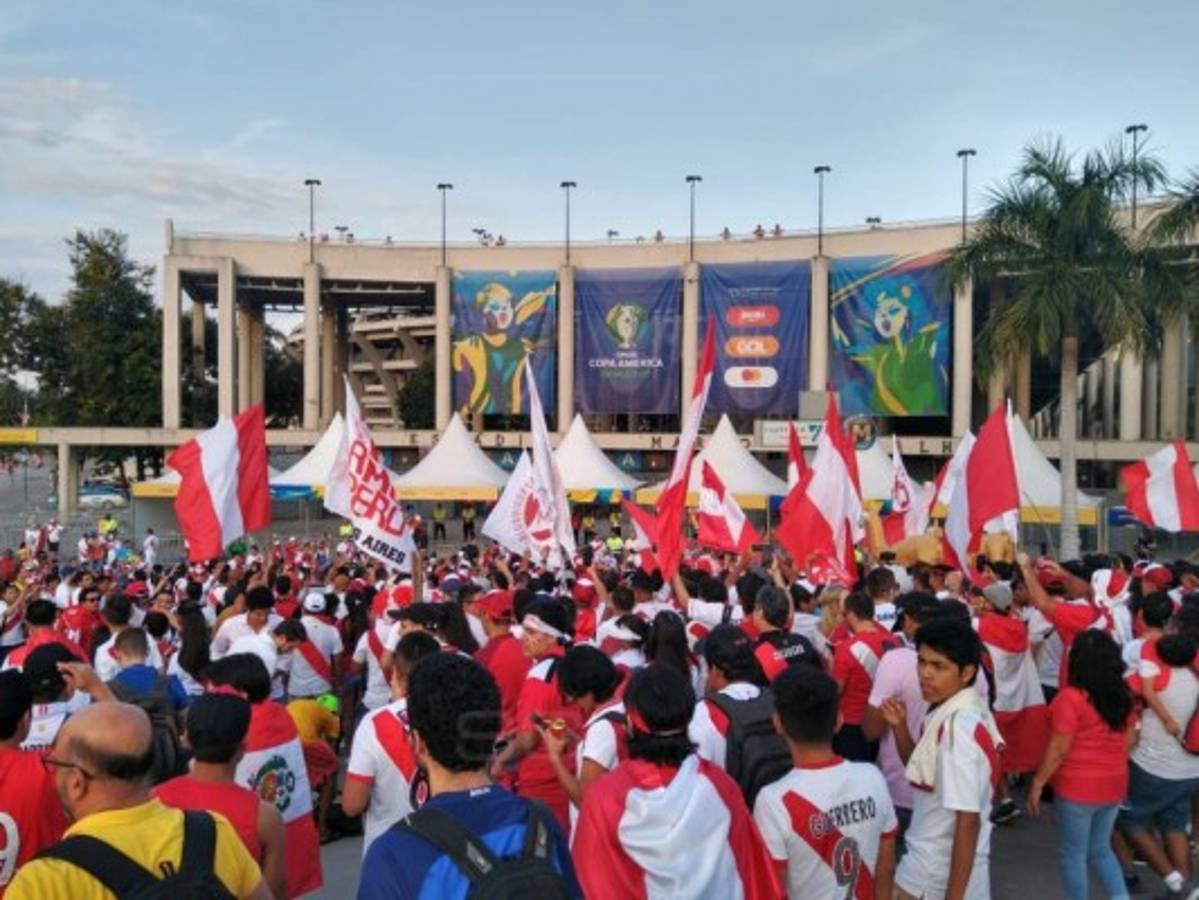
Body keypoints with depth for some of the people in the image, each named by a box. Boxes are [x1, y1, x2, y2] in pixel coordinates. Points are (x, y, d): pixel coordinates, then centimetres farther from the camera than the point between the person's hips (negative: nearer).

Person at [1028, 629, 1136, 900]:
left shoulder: (1070, 697, -20)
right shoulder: (1123, 694, 1)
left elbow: (1060, 749, -19)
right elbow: (1129, 739, 10)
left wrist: (1038, 783, -9)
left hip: (1078, 787, -7)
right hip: (1114, 785, 7)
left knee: (1073, 854, 10)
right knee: (1100, 848, 23)